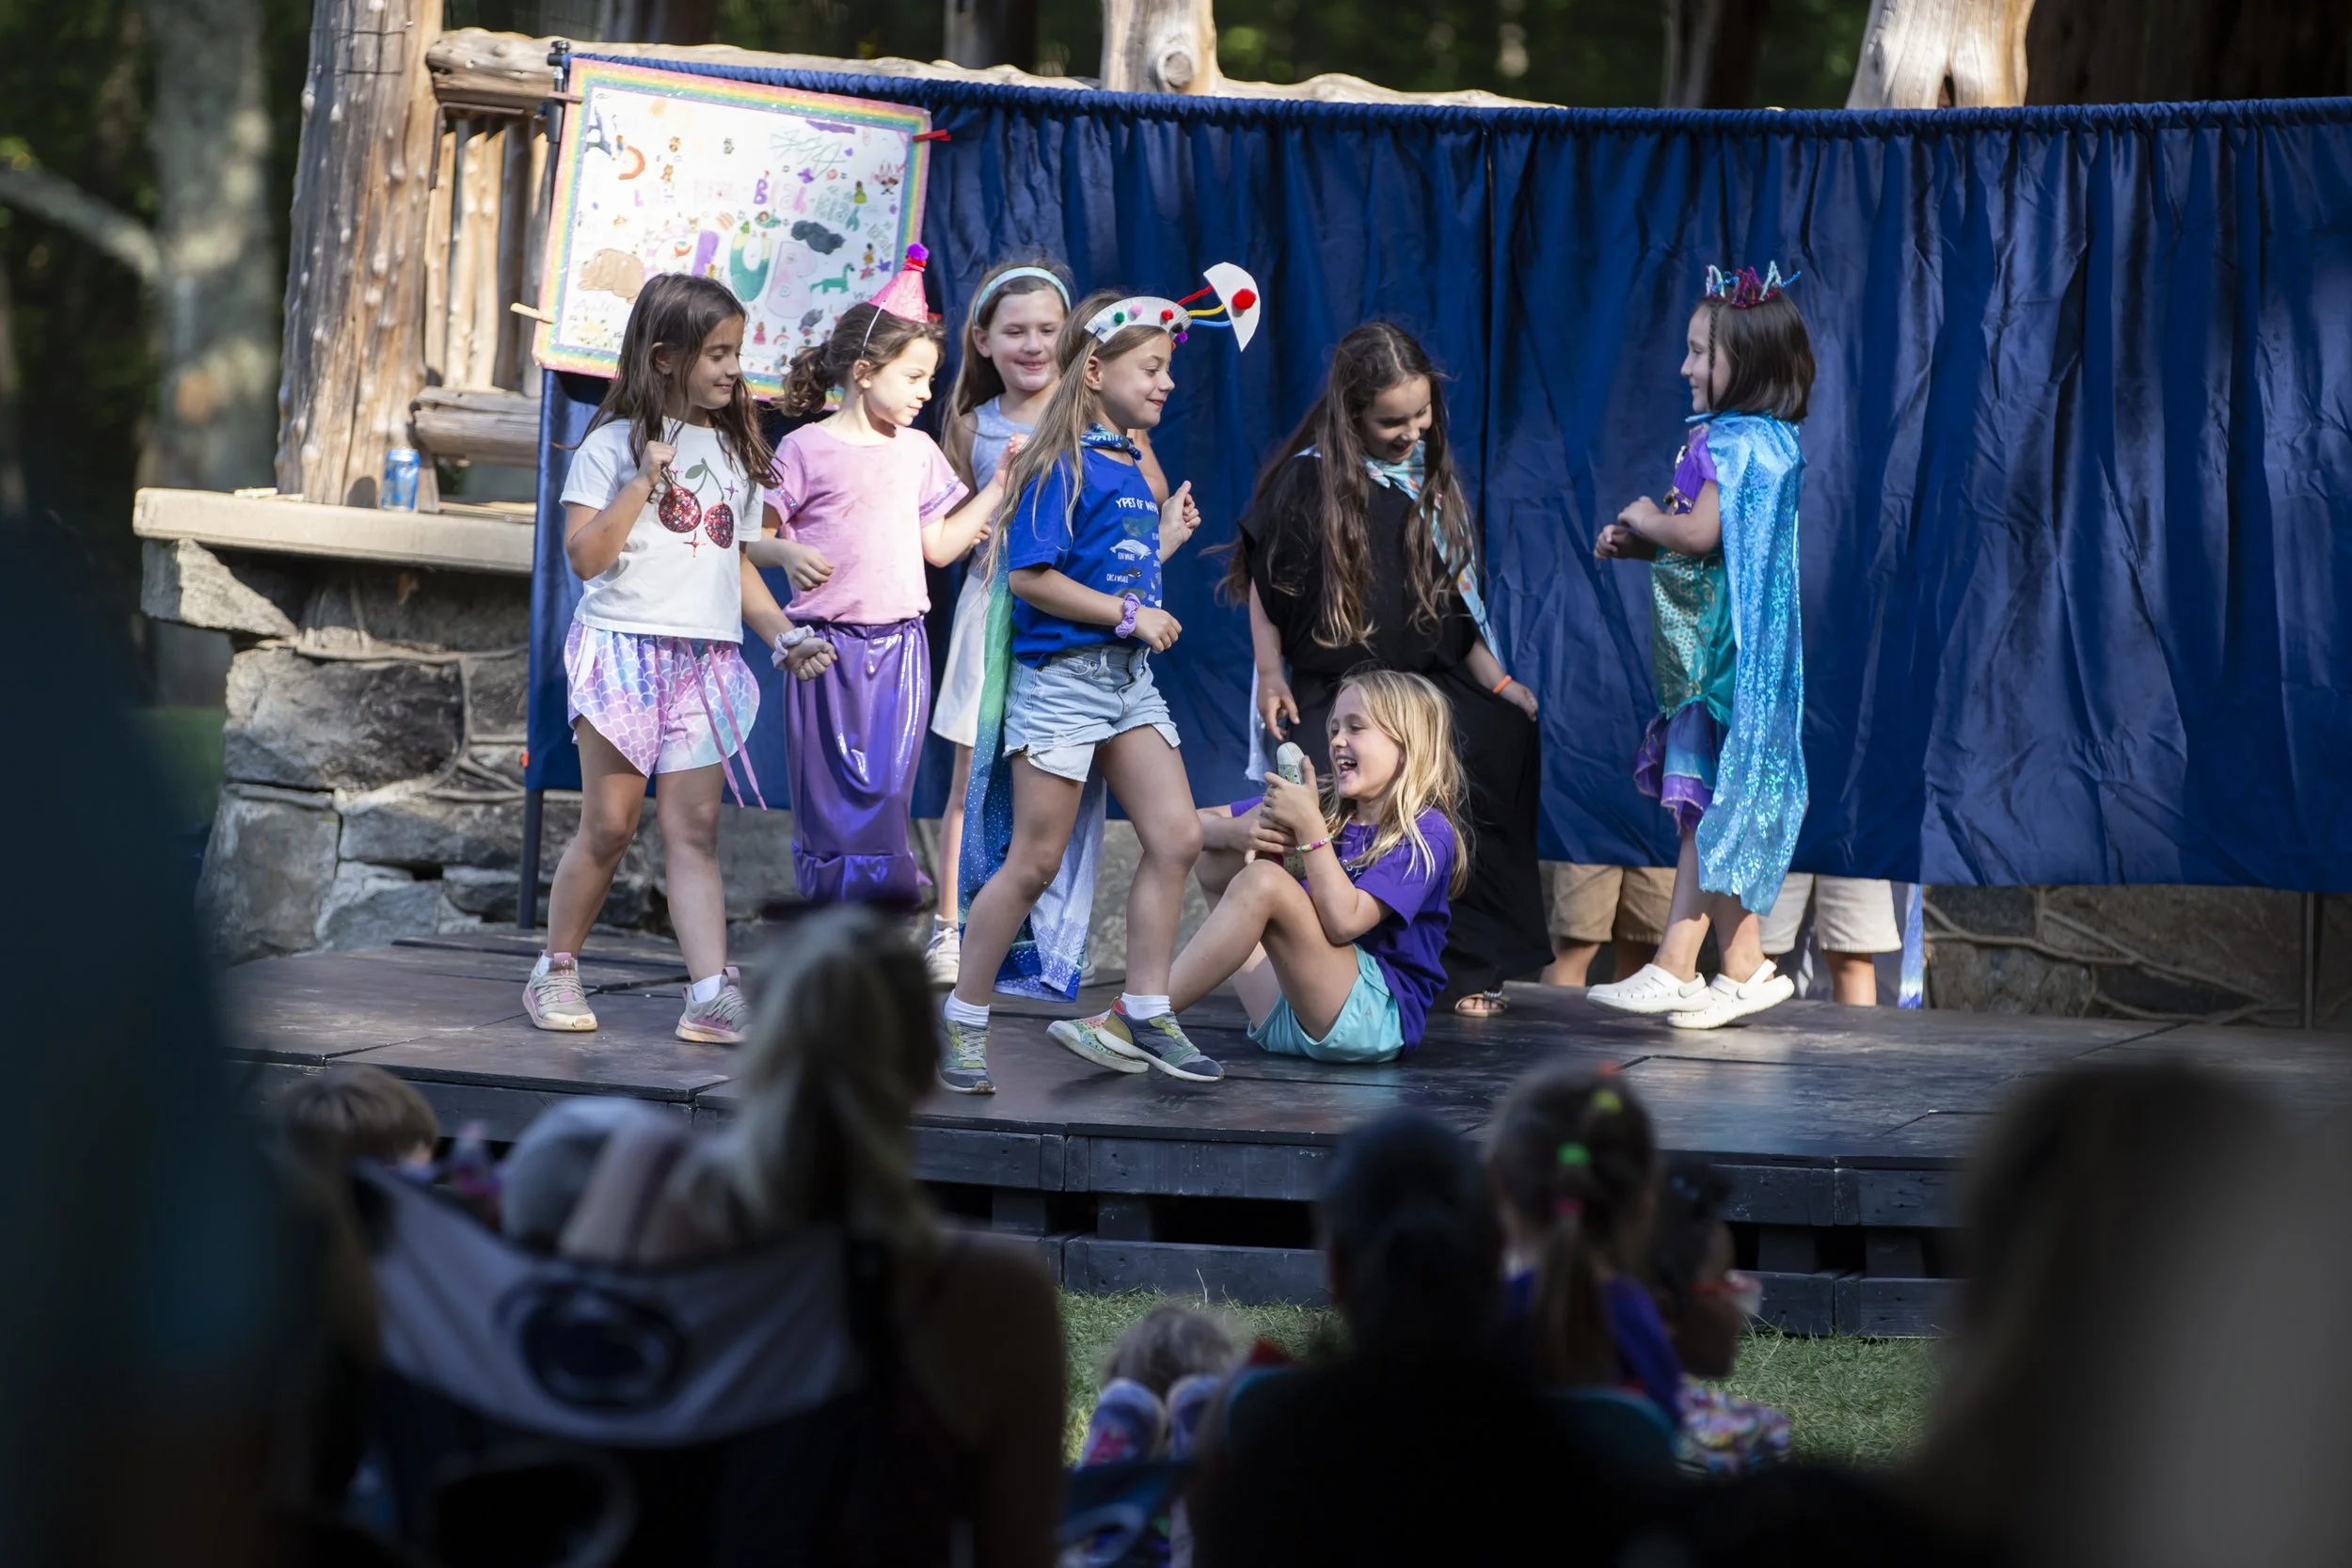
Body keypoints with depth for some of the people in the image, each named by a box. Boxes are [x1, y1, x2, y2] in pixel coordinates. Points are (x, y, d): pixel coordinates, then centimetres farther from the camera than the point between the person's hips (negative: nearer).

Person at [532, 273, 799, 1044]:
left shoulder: (734, 450, 15)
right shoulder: (614, 444, -2)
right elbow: (584, 555, -9)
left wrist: (781, 631, 8)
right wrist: (644, 483, -17)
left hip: (707, 656, 4)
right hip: (625, 645, -4)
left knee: (694, 827, -2)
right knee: (609, 823, -2)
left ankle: (712, 994, -11)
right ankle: (556, 970, 14)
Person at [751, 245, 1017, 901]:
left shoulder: (917, 451, 12)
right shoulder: (807, 448, -4)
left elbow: (940, 545, 16)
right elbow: (752, 537, -2)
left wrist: (999, 483, 13)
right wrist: (788, 553, -22)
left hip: (900, 647, 4)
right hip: (830, 649, -4)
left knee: (886, 796, 2)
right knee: (830, 796, 0)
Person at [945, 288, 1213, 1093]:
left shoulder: (1131, 466, 13)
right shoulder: (1062, 465, -13)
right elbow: (1028, 576, -19)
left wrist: (1167, 535, 14)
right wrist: (1128, 615, -18)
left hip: (1128, 678, 8)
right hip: (1060, 673, -8)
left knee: (1176, 838, 2)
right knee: (1033, 861, -4)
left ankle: (1145, 1014, 10)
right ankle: (962, 1023, 6)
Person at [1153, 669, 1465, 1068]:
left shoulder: (1426, 833, -7)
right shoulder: (1331, 811, 14)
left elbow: (1343, 922, -21)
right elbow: (1197, 826, 11)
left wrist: (1310, 826, -21)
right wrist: (1237, 832, -11)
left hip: (1373, 1017, -8)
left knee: (1263, 881, -27)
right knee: (1218, 853, 10)